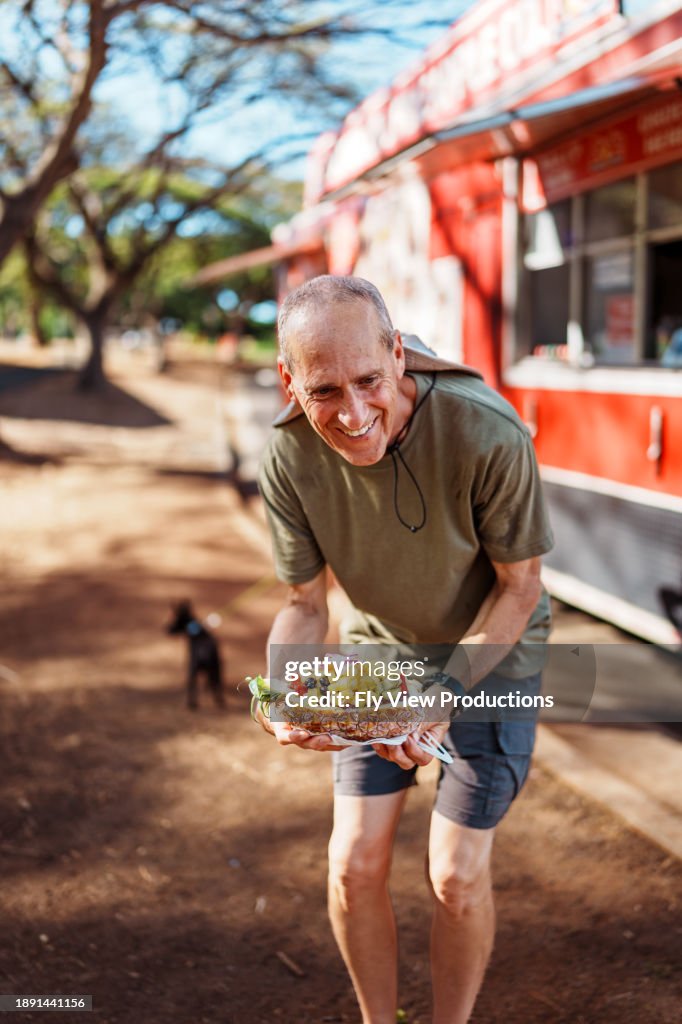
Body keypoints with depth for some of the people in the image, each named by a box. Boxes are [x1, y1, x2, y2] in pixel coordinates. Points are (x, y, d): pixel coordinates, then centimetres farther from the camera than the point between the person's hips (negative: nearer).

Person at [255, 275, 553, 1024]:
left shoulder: (488, 434, -34)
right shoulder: (289, 457, -24)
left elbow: (520, 586, -19)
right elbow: (304, 602, -11)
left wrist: (445, 688, -32)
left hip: (489, 654, -3)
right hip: (382, 652, 3)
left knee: (455, 876, -2)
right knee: (353, 864, 3)